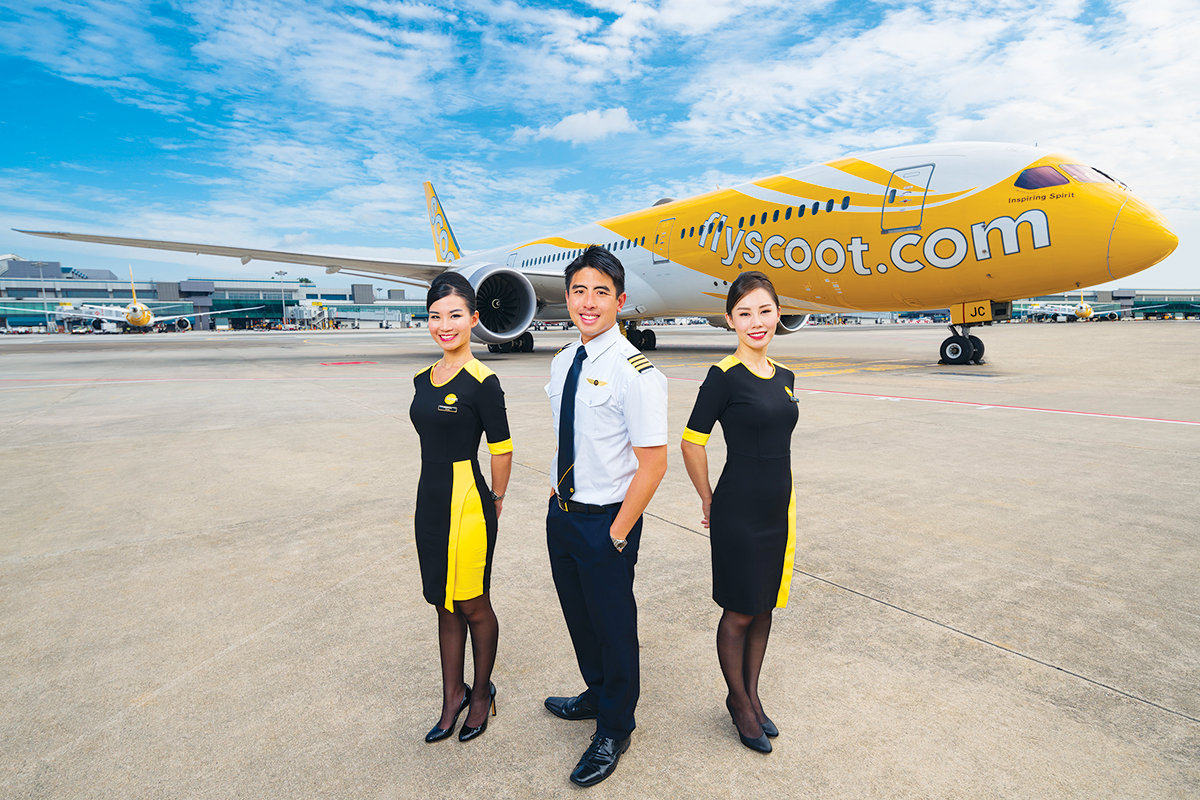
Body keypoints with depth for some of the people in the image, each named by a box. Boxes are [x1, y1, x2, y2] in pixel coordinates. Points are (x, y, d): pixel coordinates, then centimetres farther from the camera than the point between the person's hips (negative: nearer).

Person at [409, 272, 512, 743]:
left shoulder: (482, 382, -15)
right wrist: (438, 492, 15)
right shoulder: (423, 379, 7)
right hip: (430, 501, 7)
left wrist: (495, 501, 1)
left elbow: (502, 449, -10)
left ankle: (482, 692, 32)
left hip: (467, 505, -7)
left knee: (472, 606, 9)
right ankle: (453, 695, 35)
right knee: (445, 605, 17)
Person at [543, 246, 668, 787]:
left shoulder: (636, 373, -20)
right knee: (578, 616, 24)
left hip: (606, 522, -7)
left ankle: (614, 731, 38)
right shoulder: (562, 363, 3)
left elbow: (653, 465, -20)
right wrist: (558, 499, 11)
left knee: (613, 624, 13)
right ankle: (597, 695, 52)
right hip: (561, 513, 7)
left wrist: (616, 534, -17)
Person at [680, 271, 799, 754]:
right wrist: (708, 500, -3)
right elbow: (692, 441, -12)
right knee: (739, 612, 9)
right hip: (738, 513, -6)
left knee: (764, 608, 18)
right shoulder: (724, 375, -15)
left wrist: (783, 504, 14)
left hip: (778, 509, 7)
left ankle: (752, 694, 38)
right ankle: (738, 702, 31)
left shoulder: (784, 376, 6)